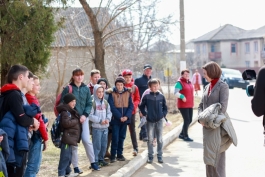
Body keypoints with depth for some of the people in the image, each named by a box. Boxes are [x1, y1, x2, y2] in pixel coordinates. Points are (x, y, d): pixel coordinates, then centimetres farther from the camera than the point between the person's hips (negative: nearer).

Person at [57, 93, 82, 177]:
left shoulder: (71, 111, 19)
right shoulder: (65, 112, -14)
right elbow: (66, 123, -27)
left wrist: (78, 120, 13)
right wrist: (77, 121, -15)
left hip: (71, 138, 11)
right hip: (67, 137, -11)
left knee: (69, 156, 17)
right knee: (65, 156, -9)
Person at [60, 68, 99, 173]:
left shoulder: (86, 89, 6)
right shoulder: (68, 89, -3)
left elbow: (89, 104, 6)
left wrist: (84, 115, -8)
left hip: (83, 118, 2)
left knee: (86, 140, -5)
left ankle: (93, 162, 11)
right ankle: (75, 166, 10)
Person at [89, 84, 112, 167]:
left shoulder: (105, 102, 9)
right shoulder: (93, 102, -10)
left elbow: (109, 112, 13)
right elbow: (90, 115, -14)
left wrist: (108, 119, -7)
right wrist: (100, 120, -15)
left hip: (105, 127, 6)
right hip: (96, 127, -6)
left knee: (104, 145, 12)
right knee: (97, 145, -3)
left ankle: (101, 159, 25)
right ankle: (95, 161, 6)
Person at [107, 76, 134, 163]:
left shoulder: (128, 93, 3)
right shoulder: (112, 93, -6)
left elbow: (131, 106, 2)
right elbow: (112, 107, -11)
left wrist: (127, 116, -12)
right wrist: (120, 117, -17)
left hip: (125, 119, 3)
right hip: (115, 119, -3)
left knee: (122, 137, 10)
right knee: (115, 137, -5)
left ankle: (120, 154, 20)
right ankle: (113, 155, 5)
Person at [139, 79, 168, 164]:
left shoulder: (161, 96, 1)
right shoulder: (146, 96, -4)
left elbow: (165, 107, 11)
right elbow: (141, 106, 7)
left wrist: (163, 114, -1)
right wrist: (145, 114, -2)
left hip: (159, 120, 1)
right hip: (150, 121, -1)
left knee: (160, 139, 6)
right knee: (150, 139, 5)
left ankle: (160, 156, 15)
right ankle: (150, 156, 13)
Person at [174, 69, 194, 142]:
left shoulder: (189, 82, 14)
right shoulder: (179, 83, -10)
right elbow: (176, 92, -21)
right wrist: (182, 96, -35)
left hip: (190, 105, 8)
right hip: (183, 105, -8)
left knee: (189, 120, 10)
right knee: (186, 120, -8)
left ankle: (182, 134, 24)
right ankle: (185, 136, 2)